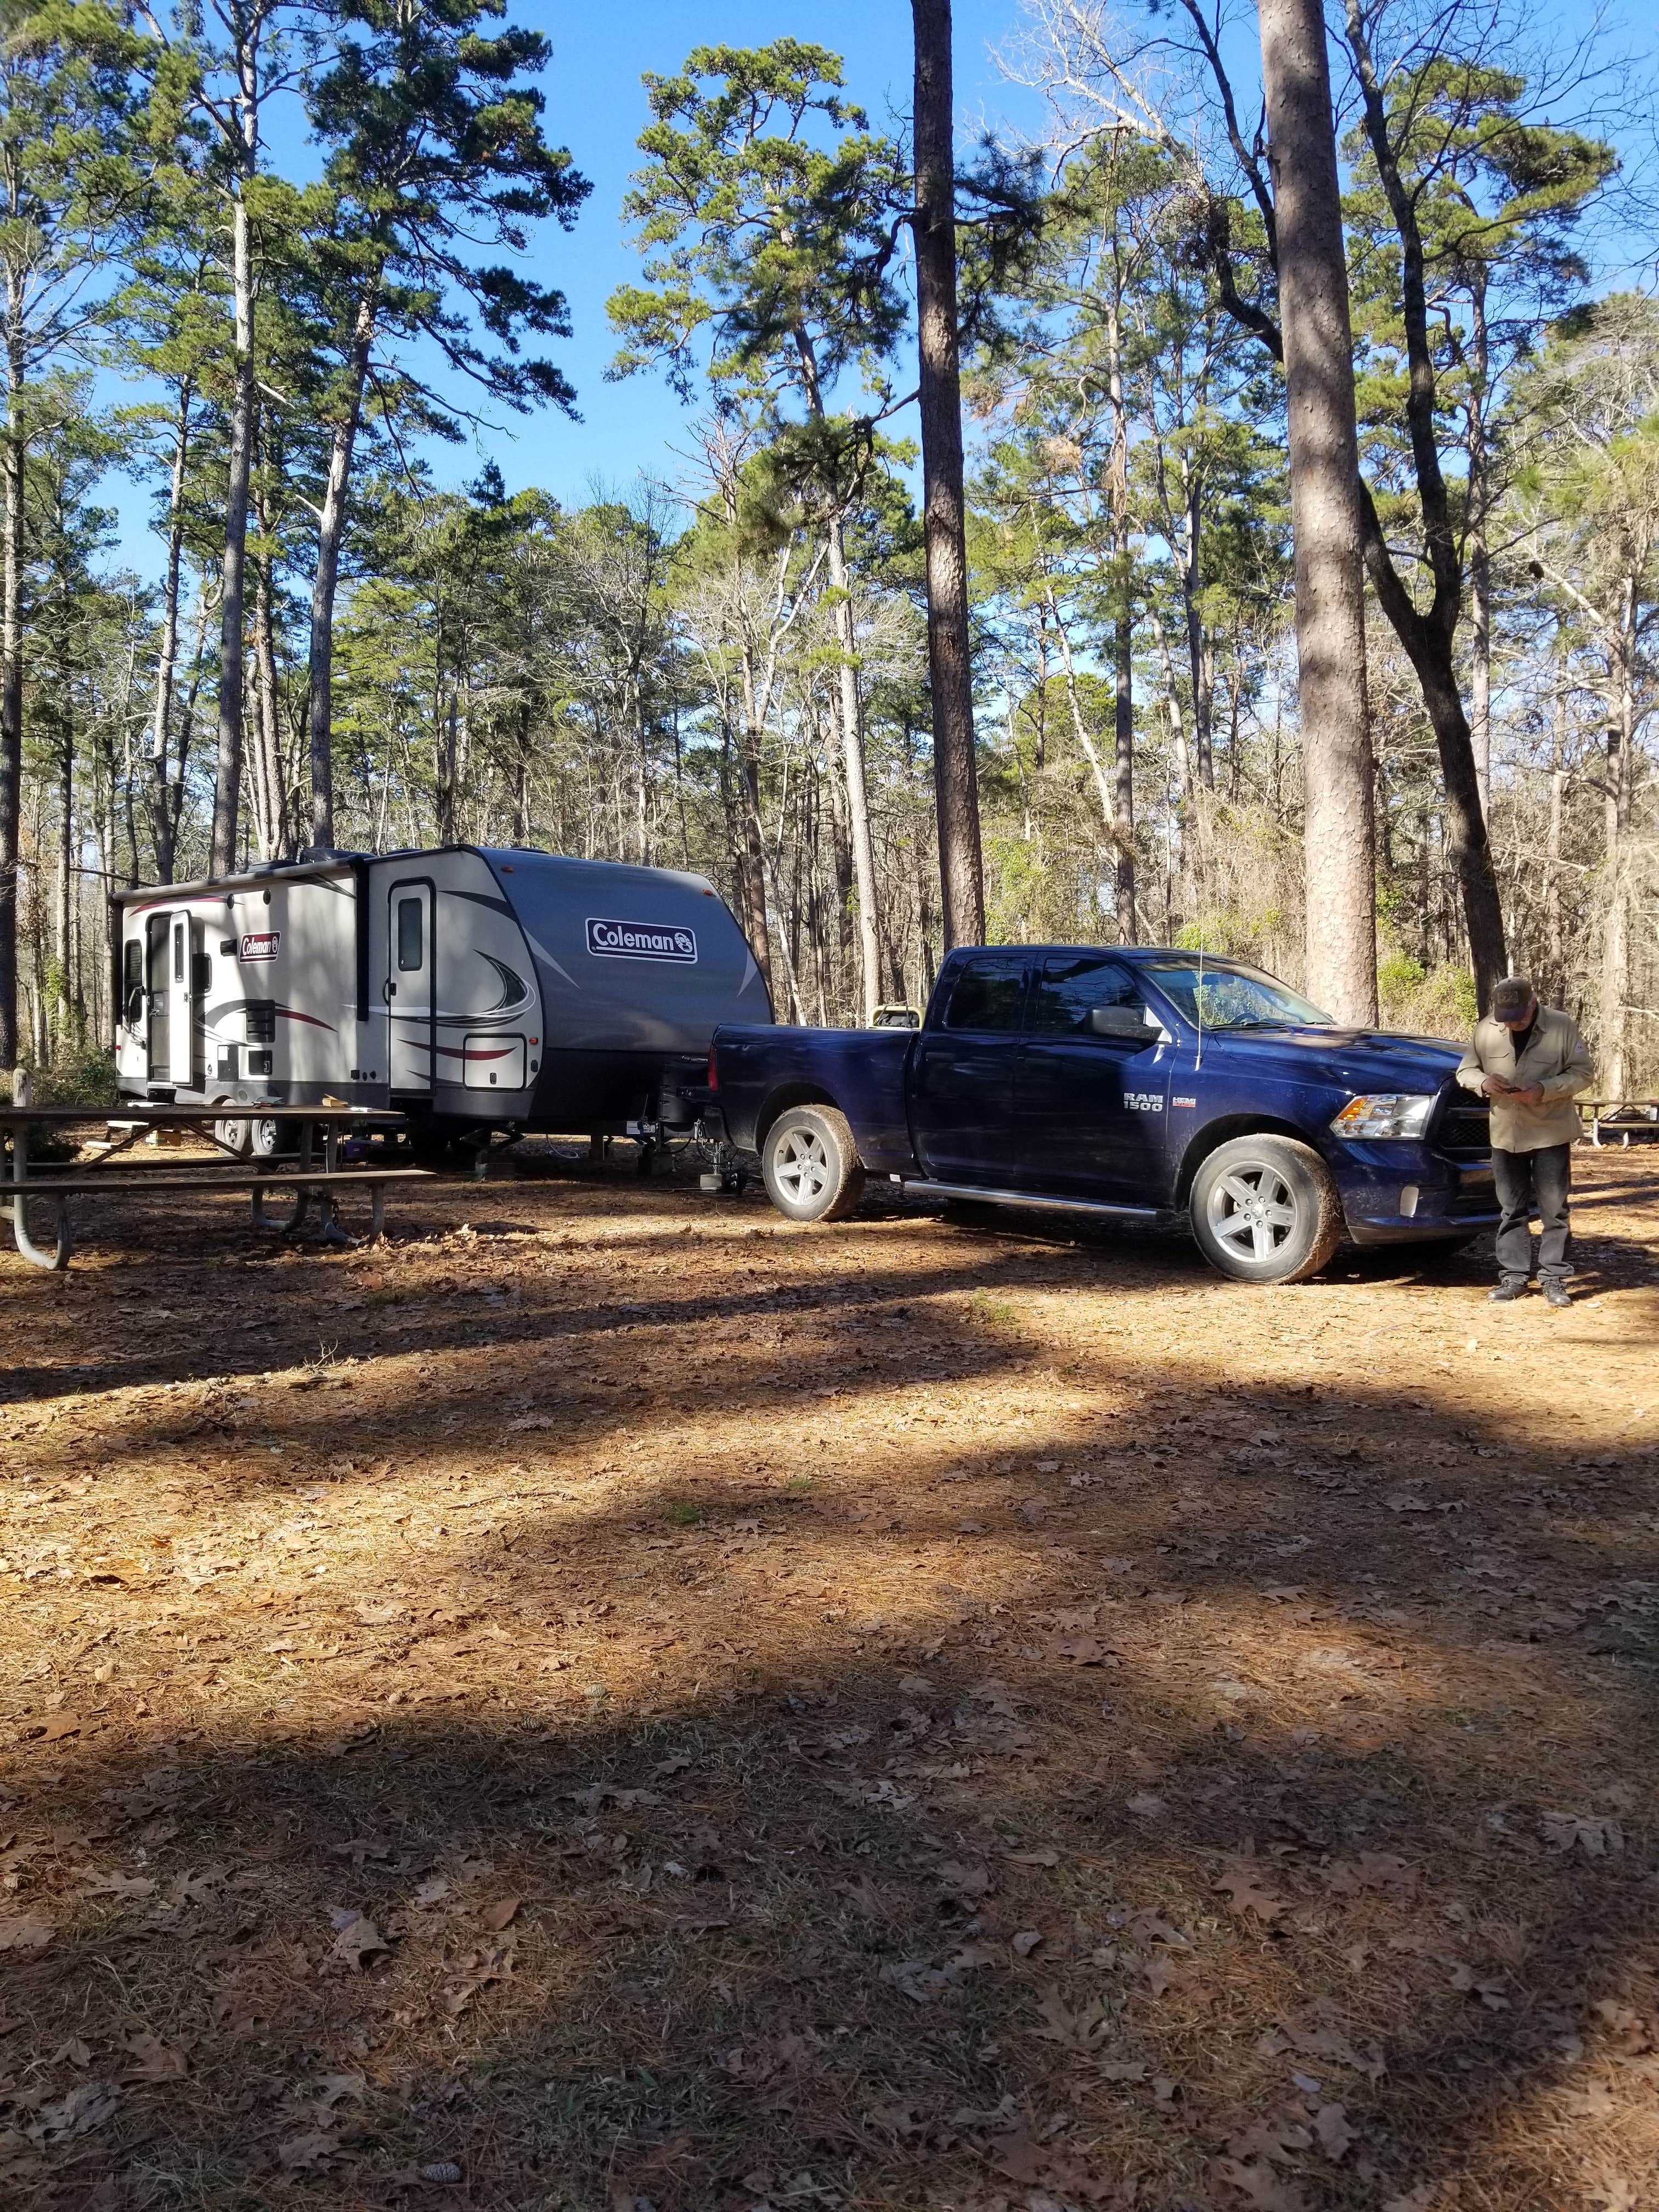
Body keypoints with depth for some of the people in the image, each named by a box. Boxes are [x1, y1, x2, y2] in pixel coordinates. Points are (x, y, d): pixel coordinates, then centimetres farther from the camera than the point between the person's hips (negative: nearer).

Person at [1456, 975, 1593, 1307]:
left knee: (1554, 1210, 0)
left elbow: (1582, 1074, -6)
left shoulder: (1562, 1026, -8)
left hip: (1551, 1132, -3)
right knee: (1511, 1211, 8)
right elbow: (1465, 1071, 9)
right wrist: (1484, 1082, -14)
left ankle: (1554, 1279, 8)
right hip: (1505, 1134, 3)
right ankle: (1513, 1277, 16)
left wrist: (1545, 1090, -21)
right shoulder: (1486, 1030, 0)